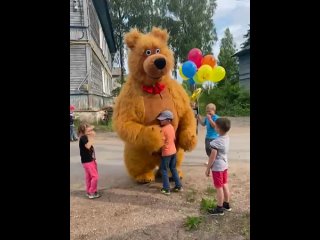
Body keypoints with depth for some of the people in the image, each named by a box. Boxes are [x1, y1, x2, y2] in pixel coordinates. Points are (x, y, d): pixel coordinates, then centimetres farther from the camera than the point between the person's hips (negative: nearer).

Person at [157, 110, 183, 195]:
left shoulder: (163, 129, -19)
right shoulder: (171, 127, 5)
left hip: (166, 153, -8)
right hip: (173, 151, 8)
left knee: (164, 170, 5)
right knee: (173, 169, 19)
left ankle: (166, 189, 9)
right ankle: (179, 186, 24)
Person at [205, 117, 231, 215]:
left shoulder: (216, 142, -26)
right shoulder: (226, 138, -2)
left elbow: (212, 158, -20)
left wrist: (208, 169, -9)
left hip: (217, 167, -8)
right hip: (224, 165, 8)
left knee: (219, 188, 5)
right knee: (225, 185, 20)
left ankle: (219, 209, 19)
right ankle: (226, 205, 36)